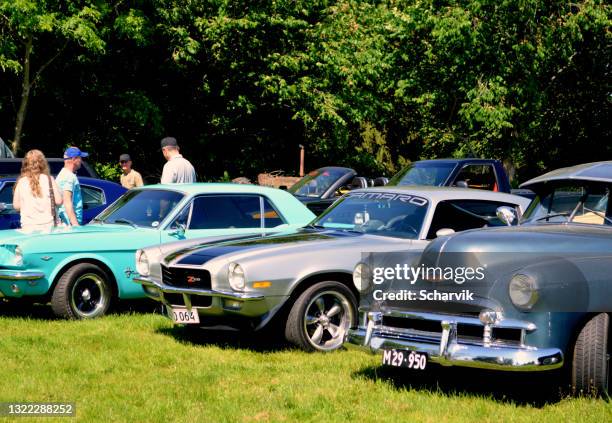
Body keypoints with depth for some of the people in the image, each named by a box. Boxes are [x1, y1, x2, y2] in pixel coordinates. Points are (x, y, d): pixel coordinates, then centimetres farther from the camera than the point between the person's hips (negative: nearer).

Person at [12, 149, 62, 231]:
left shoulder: (21, 182, 0)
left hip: (28, 227, 0)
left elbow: (16, 206, 6)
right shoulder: (49, 179, -2)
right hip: (48, 226, 0)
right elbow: (58, 201, 0)